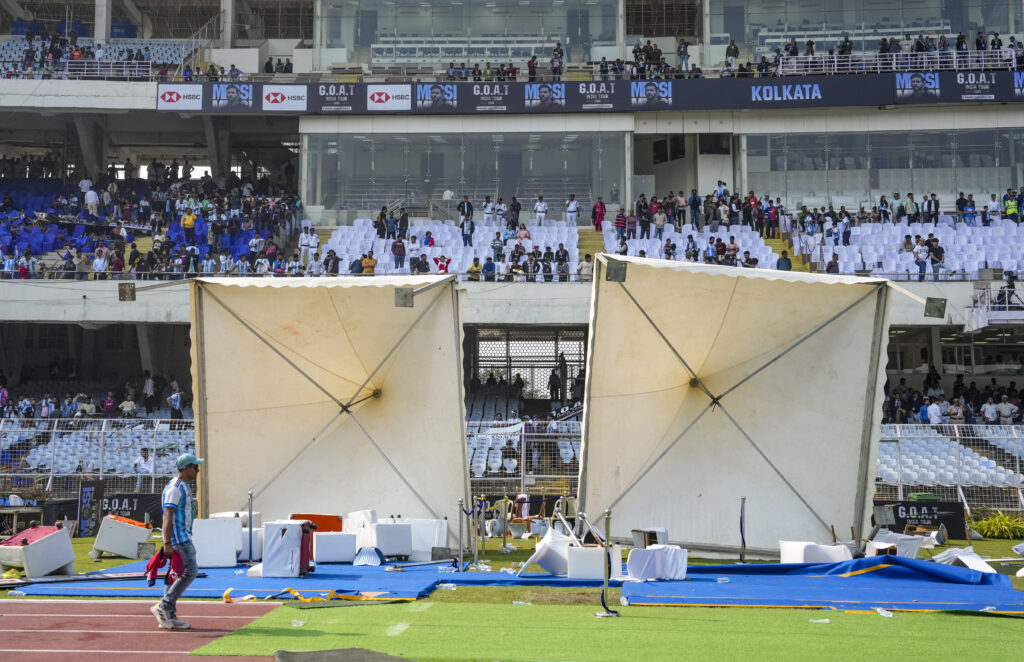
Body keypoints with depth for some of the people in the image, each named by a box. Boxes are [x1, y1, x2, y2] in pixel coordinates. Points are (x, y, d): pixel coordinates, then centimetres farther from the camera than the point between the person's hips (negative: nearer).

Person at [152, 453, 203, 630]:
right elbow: (168, 517, -21)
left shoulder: (184, 487, 17)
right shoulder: (175, 487, -15)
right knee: (190, 571, -13)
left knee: (176, 574, 9)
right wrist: (167, 544, -27)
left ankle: (169, 616, 12)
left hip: (183, 537, 10)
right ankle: (163, 606, -10)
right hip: (178, 538, -10)